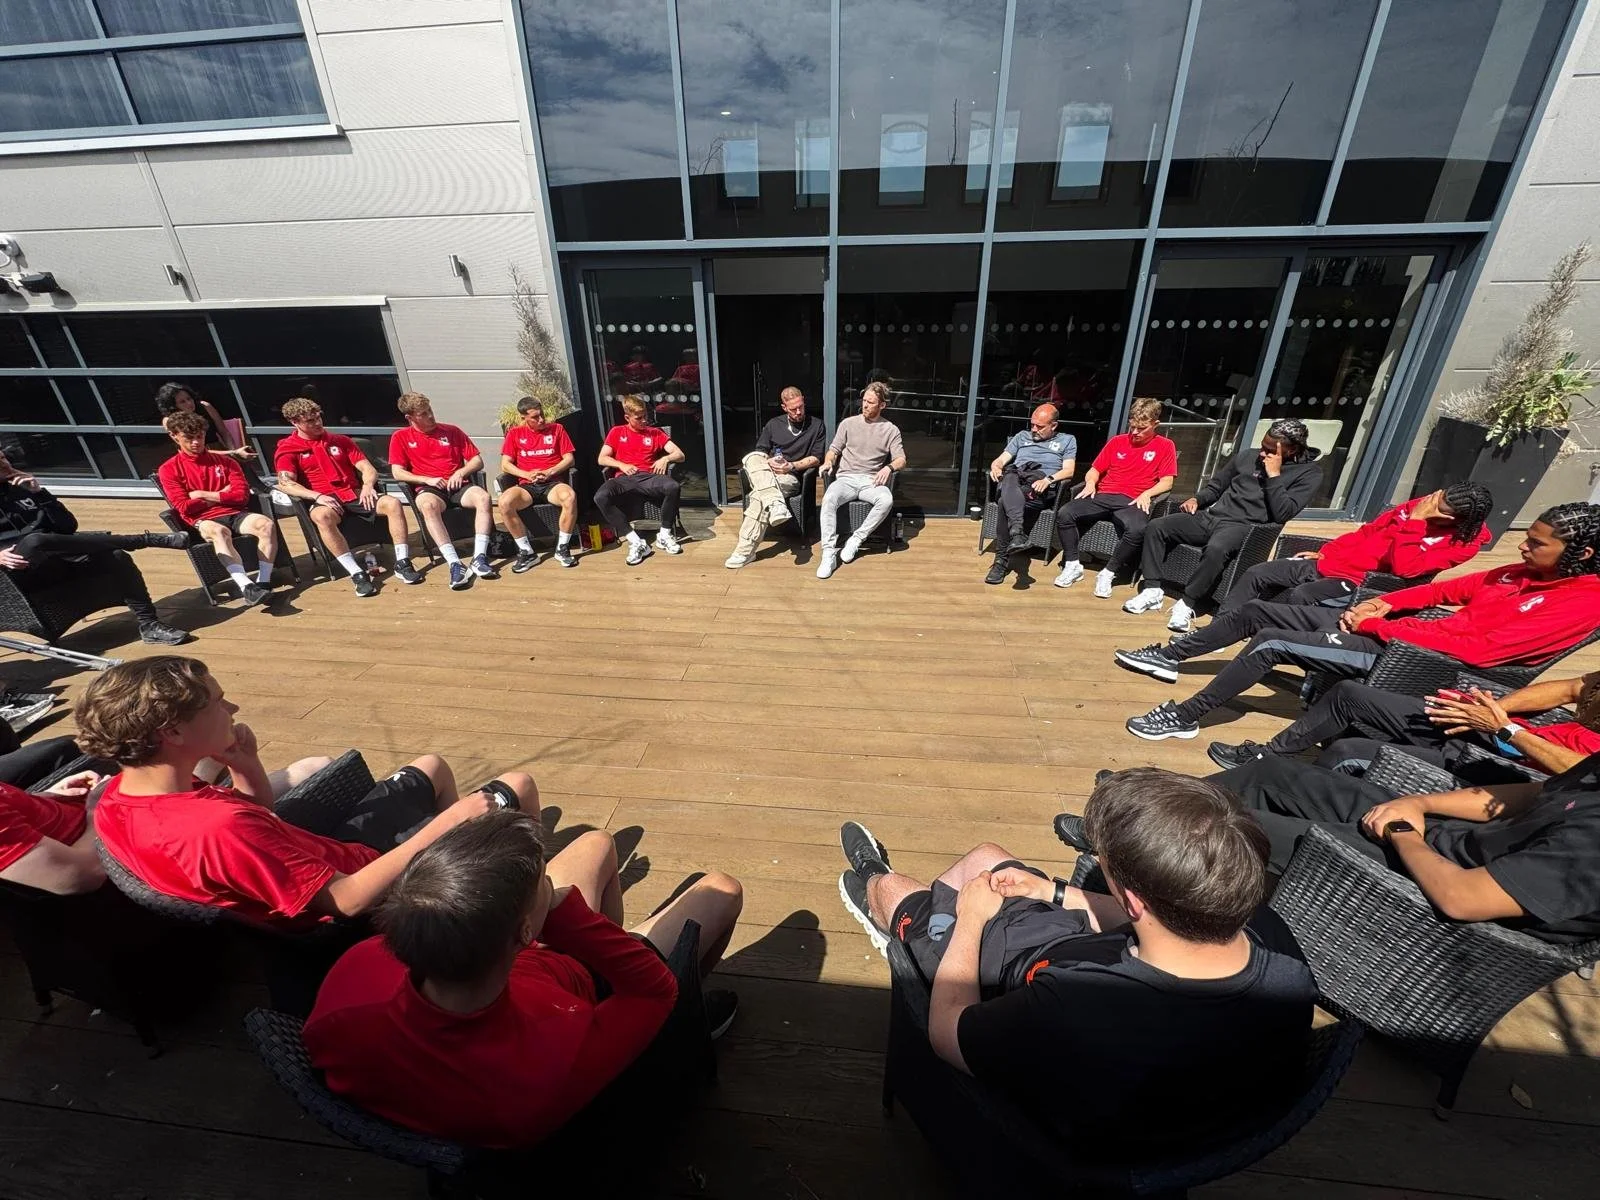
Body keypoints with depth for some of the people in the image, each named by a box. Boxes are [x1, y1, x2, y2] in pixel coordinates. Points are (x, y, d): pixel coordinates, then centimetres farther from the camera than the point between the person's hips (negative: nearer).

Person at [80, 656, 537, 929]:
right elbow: (348, 900, -33)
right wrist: (447, 823, -31)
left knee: (431, 766, 27)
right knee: (517, 786, 0)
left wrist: (244, 768, -11)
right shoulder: (220, 829, -38)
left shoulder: (118, 798, -7)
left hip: (326, 857, 9)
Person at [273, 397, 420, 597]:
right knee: (322, 516, -40)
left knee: (393, 503, -26)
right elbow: (285, 484, -8)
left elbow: (368, 469, 12)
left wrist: (367, 485, -11)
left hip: (354, 495, 3)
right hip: (324, 501, -3)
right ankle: (357, 575, -39)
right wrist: (317, 496, -24)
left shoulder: (340, 441, 19)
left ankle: (402, 565, -24)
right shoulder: (287, 449, 8)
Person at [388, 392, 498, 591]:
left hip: (458, 486, 2)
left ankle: (479, 559, -38)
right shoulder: (400, 437, 13)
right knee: (427, 505, -39)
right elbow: (397, 472, 5)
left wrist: (461, 472, -4)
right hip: (429, 489, -2)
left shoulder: (451, 431, 16)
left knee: (483, 497, -32)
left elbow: (477, 460, 15)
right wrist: (427, 480, -9)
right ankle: (455, 565, -46)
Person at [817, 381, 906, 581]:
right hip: (846, 478, 1)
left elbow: (901, 460, 3)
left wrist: (889, 467, -21)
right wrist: (828, 462, -11)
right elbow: (834, 450, 13)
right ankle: (829, 554, -34)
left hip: (871, 481, 0)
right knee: (829, 499, -33)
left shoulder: (891, 429, 7)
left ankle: (856, 540, -21)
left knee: (887, 500, -35)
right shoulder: (848, 423, 10)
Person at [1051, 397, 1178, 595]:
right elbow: (1095, 469, 21)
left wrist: (1147, 494, -15)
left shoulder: (1165, 446, 11)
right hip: (1103, 496, 3)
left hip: (1132, 502, -3)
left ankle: (1108, 573, -19)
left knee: (1137, 530, -38)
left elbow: (1166, 482, 4)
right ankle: (1073, 566, -11)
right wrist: (1090, 483, -1)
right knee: (1064, 514, -24)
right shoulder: (1117, 441, 20)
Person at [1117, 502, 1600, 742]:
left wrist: (1377, 624, -18)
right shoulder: (1526, 571, 13)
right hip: (1389, 627, 9)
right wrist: (1381, 604, 2)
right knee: (1258, 610, 3)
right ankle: (1170, 656, 11)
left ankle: (1185, 717, -15)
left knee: (1270, 642, -24)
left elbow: (1478, 647, -21)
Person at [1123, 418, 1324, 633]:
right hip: (1211, 516, 6)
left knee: (1216, 549, -40)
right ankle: (1153, 591, -15)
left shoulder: (1309, 473, 2)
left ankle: (1187, 604, -26)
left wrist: (1273, 475, -12)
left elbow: (1282, 514, -12)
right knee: (1156, 527, -15)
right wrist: (1196, 499, 4)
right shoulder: (1247, 456, 16)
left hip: (1244, 526, -6)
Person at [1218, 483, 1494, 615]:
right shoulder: (1419, 506, 8)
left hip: (1360, 583, -7)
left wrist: (1414, 521, -22)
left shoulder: (1462, 543, -9)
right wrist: (1324, 551, 15)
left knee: (1299, 596, -36)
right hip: (1328, 562, 7)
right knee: (1256, 574, -5)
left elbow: (1404, 568, -24)